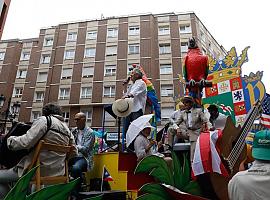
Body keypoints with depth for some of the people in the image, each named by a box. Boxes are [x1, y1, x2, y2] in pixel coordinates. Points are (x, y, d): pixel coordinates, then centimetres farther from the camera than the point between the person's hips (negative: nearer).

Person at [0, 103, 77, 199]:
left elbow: (26, 142, -18)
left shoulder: (44, 120, -7)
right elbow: (74, 153, 12)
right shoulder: (67, 130, 10)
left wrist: (10, 139, 0)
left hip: (38, 170, -7)